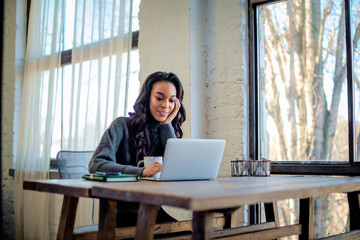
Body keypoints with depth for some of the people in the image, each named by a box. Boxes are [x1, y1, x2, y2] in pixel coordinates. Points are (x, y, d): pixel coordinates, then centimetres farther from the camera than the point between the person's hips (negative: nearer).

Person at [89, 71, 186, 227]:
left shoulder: (169, 131, 12)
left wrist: (167, 124, -3)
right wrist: (142, 172, -28)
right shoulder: (123, 125, -1)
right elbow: (96, 164, -15)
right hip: (121, 213, -5)